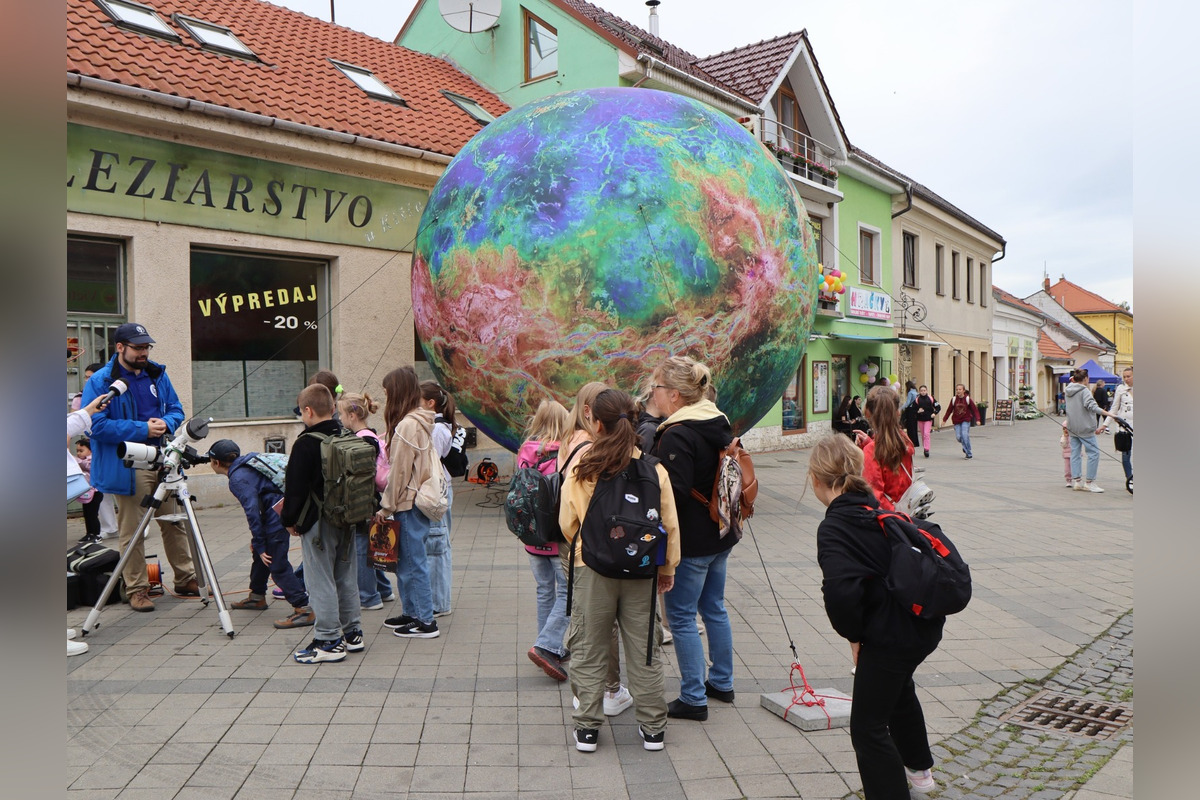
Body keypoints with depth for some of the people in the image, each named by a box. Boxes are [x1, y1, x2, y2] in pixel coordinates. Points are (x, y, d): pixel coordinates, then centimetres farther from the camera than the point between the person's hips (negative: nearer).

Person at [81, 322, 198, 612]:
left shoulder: (158, 374, 10)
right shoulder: (100, 381, -8)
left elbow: (176, 410, 14)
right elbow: (97, 426, -14)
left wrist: (166, 423, -9)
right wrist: (142, 429, -20)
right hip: (127, 466, -5)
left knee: (175, 523, 12)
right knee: (132, 531, 1)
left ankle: (186, 579, 23)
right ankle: (137, 589, 13)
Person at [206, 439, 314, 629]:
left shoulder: (238, 478, -11)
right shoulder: (246, 466, 17)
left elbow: (252, 511, -18)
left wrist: (260, 545, -13)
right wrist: (258, 543, 23)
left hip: (277, 513, -10)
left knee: (277, 565, -9)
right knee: (258, 552, 24)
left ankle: (304, 609, -12)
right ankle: (257, 597, 40)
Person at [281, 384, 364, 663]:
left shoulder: (306, 443, -16)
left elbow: (296, 488, -15)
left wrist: (290, 520, -2)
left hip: (318, 523, -8)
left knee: (320, 581, 0)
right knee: (346, 577, 16)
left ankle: (328, 641, 3)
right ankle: (352, 633, 24)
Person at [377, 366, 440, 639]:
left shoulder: (407, 425, -18)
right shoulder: (421, 421, 11)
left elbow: (399, 472, -16)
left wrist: (387, 507, -8)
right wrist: (390, 504, 17)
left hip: (409, 503, -9)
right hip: (418, 501, 9)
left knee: (413, 562, -1)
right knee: (406, 560, 18)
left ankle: (425, 621, 6)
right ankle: (411, 612, 28)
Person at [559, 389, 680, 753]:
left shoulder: (580, 467, -10)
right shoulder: (654, 468, -7)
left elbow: (567, 523, -2)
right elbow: (670, 524, -1)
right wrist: (667, 567, 12)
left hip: (593, 568, -1)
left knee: (589, 650, 13)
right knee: (644, 650, 14)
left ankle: (587, 727, 20)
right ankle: (652, 728, 23)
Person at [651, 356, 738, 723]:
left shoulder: (677, 435, -21)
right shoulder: (719, 423, 8)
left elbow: (673, 493, -24)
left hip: (692, 541, -9)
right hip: (720, 534, 9)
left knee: (681, 615, 2)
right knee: (714, 607, 20)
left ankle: (693, 698, 9)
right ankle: (722, 682, 33)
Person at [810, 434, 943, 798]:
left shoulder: (833, 528, -20)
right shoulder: (878, 506, 4)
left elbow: (841, 590, -34)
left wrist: (854, 635, -13)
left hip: (889, 636, -10)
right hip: (924, 624, 10)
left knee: (868, 727, 5)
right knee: (898, 688, 35)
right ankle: (919, 768, 57)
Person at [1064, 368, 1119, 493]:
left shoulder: (1069, 391, 12)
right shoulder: (1084, 391, -12)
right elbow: (1091, 406, -25)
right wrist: (1108, 413, -28)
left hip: (1072, 427, 8)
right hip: (1084, 428, -8)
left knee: (1075, 453, 9)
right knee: (1094, 452, -2)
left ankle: (1076, 481, 9)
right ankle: (1090, 482, -2)